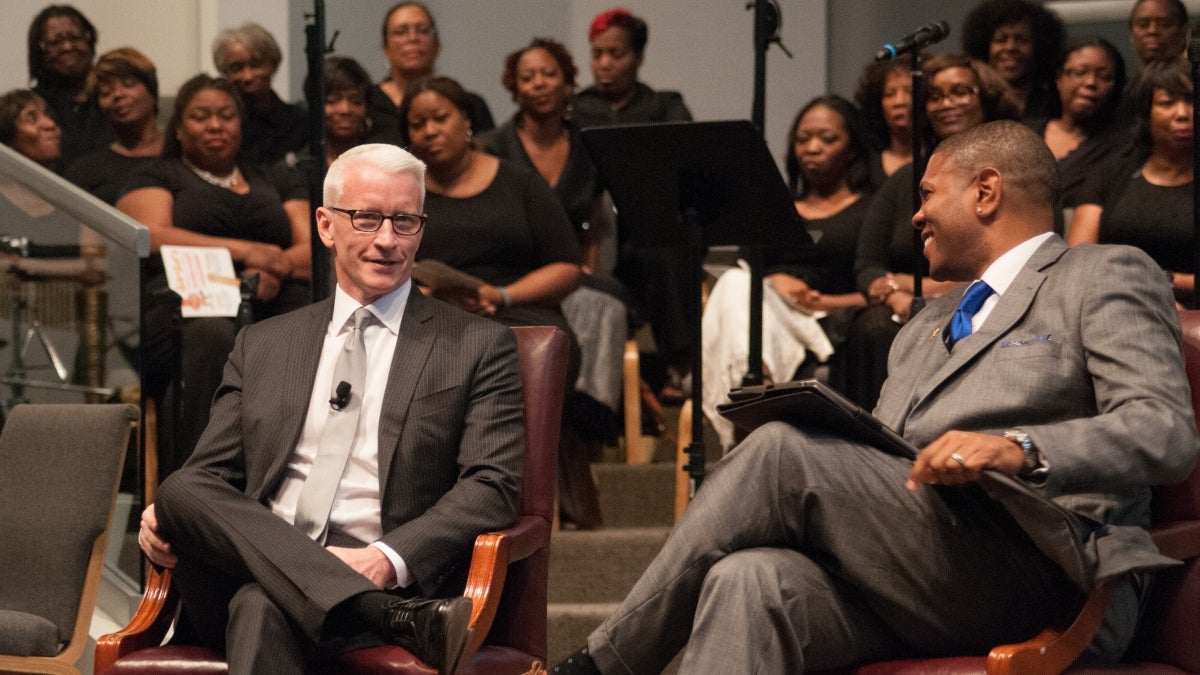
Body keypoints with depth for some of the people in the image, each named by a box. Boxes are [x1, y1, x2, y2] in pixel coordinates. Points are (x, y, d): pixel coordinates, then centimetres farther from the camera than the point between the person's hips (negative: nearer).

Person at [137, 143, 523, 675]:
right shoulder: (262, 345, 24)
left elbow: (492, 486, 1)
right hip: (257, 562, 5)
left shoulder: (479, 347, 12)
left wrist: (389, 559, -18)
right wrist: (165, 518, -5)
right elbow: (212, 471, 22)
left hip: (388, 582, -5)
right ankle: (396, 618, -42)